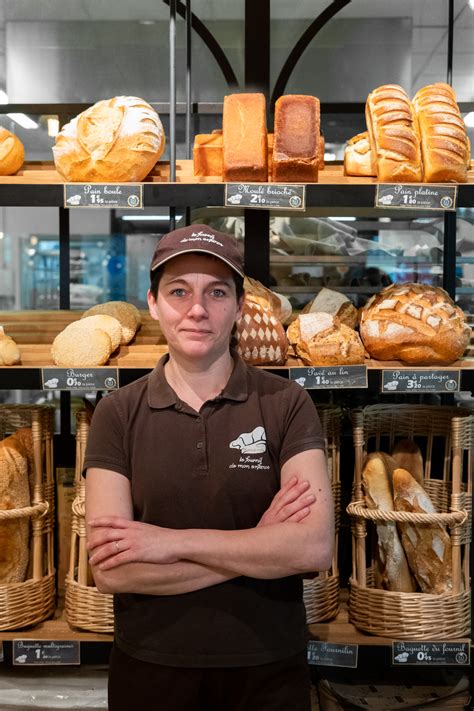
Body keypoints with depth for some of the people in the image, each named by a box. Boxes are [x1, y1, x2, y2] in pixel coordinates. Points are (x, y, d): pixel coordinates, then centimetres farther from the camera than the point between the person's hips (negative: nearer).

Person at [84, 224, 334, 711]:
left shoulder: (286, 404, -9)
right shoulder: (117, 414, -7)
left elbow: (316, 547, -18)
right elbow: (110, 571, -14)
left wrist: (171, 542, -19)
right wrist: (256, 544, -17)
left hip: (268, 668, 0)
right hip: (150, 667, 1)